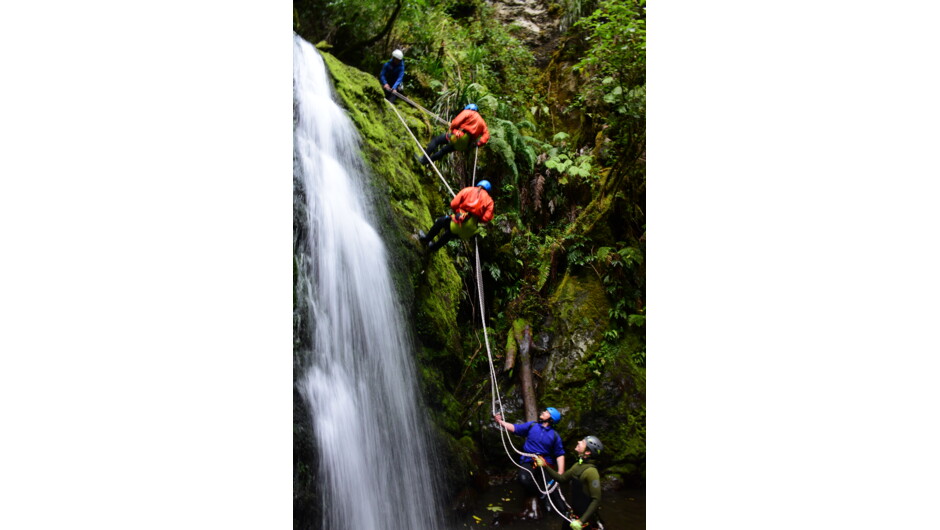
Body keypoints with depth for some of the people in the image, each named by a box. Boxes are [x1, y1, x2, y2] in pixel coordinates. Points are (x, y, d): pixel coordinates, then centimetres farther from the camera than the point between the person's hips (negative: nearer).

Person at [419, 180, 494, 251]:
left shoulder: (467, 190, 8)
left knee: (440, 221, 29)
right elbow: (487, 218, -6)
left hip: (459, 222, -3)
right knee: (450, 233, 34)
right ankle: (433, 247, 50)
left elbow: (453, 204, -1)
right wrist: (477, 219, 13)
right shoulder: (489, 200, 10)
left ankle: (426, 239, 40)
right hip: (470, 230, 3)